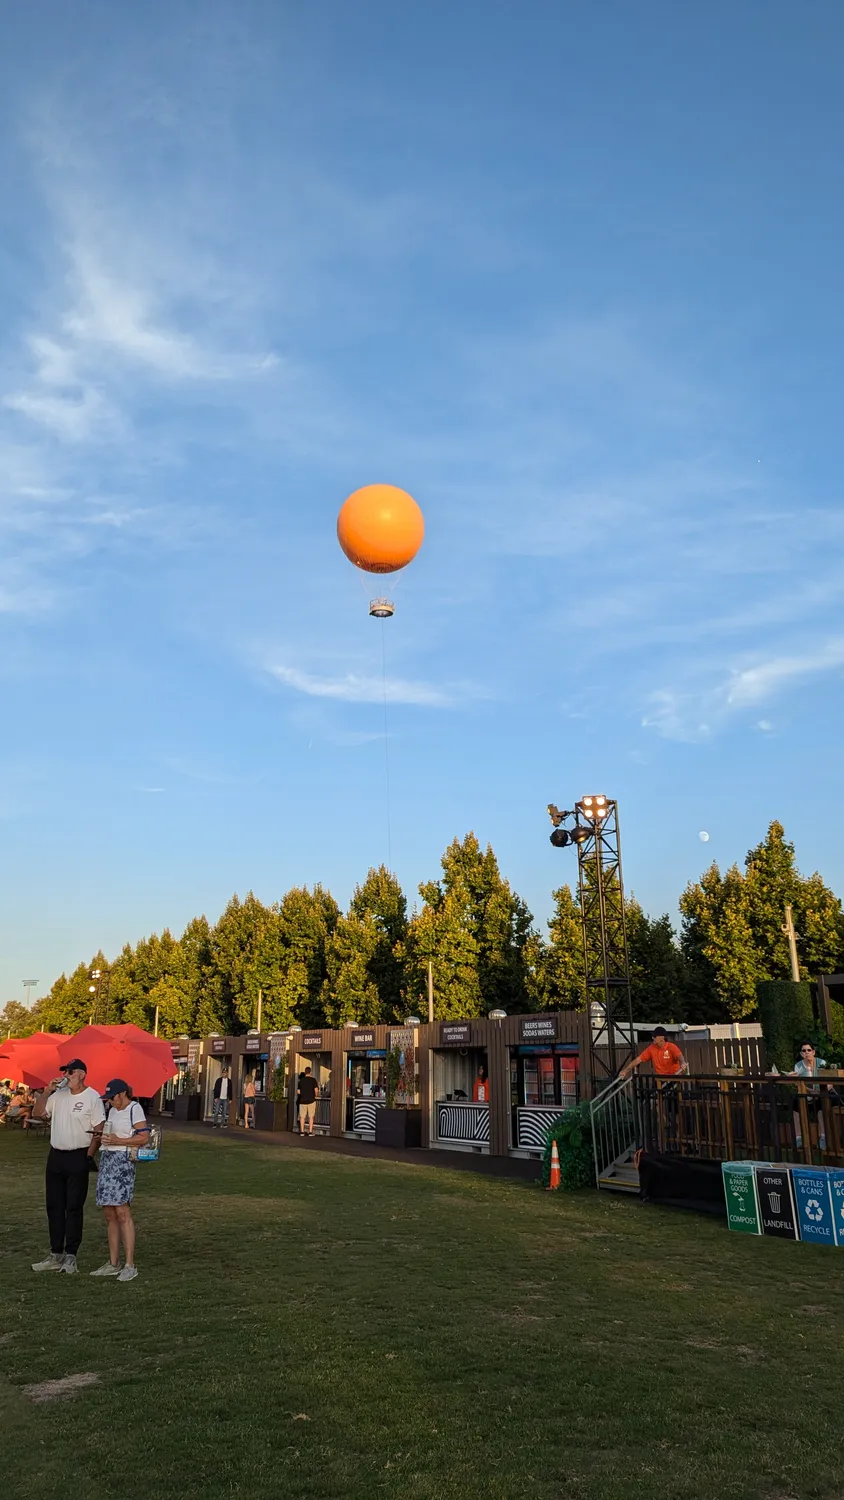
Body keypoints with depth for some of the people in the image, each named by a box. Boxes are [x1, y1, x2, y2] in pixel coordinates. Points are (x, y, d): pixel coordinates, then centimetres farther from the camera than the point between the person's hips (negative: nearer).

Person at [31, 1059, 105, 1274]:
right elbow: (37, 1113, 6)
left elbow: (98, 1130, -12)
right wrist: (47, 1092, -5)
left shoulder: (92, 1097, -11)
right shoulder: (58, 1094, 7)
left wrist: (89, 1156, -16)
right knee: (54, 1207, 11)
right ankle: (56, 1255, 21)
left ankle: (71, 1256, 6)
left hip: (78, 1157, -6)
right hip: (55, 1156, 6)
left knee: (74, 1208, -1)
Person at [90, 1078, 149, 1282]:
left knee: (122, 1212, -12)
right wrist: (103, 1137, 9)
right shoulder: (113, 1111, 18)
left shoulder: (134, 1109, -7)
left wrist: (118, 1141, -16)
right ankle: (113, 1263, 16)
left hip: (122, 1161, -9)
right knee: (109, 1214, 9)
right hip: (107, 1159, 9)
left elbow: (144, 1137, -13)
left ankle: (130, 1265, -9)